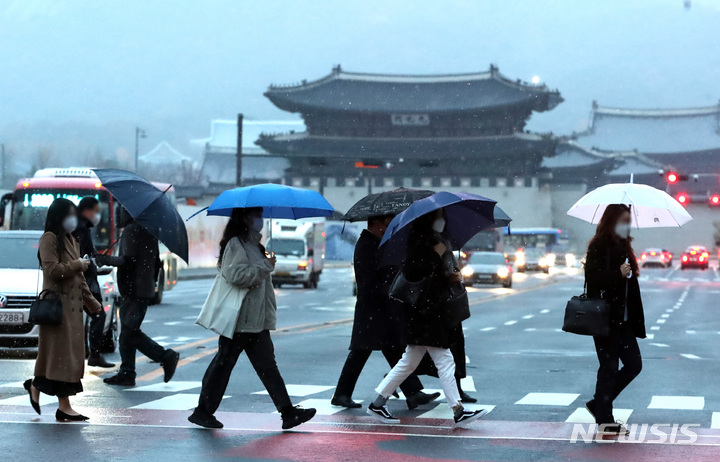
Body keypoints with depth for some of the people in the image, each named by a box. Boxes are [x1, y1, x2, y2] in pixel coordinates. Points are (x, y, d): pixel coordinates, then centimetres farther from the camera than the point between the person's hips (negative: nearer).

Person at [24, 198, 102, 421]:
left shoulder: (71, 240, 19)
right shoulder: (49, 239, -8)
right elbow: (52, 270, -19)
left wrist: (91, 302, 20)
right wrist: (77, 265, -9)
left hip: (73, 304, 9)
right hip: (57, 303, -9)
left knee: (71, 354, 7)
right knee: (62, 354, -8)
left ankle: (36, 386, 21)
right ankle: (64, 406, -6)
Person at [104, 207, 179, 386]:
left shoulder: (131, 230, -12)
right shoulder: (149, 231, 17)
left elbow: (127, 261, -21)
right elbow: (156, 261, 21)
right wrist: (152, 282, 26)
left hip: (133, 290, -10)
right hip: (146, 290, 10)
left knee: (130, 332, -10)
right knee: (128, 331, 11)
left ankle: (166, 356, -13)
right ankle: (126, 373, 9)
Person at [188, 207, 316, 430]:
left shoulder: (253, 244, 18)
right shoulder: (236, 244, -12)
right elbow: (235, 275, -25)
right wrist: (265, 266, -19)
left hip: (257, 320, 9)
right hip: (238, 319, -9)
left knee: (267, 365, 5)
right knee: (223, 363, -1)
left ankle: (287, 411, 1)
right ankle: (203, 411, 9)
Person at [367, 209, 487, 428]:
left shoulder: (433, 241, 18)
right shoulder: (419, 242, -13)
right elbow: (412, 273, -24)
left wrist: (450, 279, 7)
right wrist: (436, 254, -21)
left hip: (433, 309, 10)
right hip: (422, 311, -10)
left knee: (409, 362, 13)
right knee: (444, 360, -9)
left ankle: (377, 404, 18)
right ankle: (458, 412, -7)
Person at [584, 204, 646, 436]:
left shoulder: (623, 246, 15)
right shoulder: (599, 247, -10)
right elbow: (592, 277, -20)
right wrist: (618, 273, -30)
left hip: (623, 319, 8)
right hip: (605, 318, -8)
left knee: (633, 364, 7)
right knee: (609, 367, -3)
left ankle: (599, 404, 20)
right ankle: (604, 419, 6)